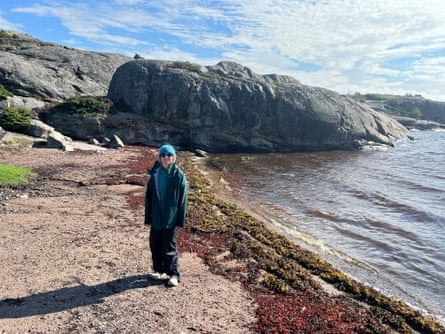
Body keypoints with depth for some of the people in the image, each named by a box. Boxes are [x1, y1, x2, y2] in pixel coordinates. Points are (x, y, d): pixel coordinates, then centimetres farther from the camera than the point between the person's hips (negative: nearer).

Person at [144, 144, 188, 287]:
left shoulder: (179, 176, -8)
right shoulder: (155, 174, 1)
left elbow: (182, 199, -6)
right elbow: (148, 197, 6)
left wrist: (180, 220, -7)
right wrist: (148, 217, 6)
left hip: (171, 218, -4)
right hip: (156, 218, 5)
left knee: (169, 247, 0)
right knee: (155, 244, 14)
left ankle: (173, 274, 13)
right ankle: (159, 270, 32)